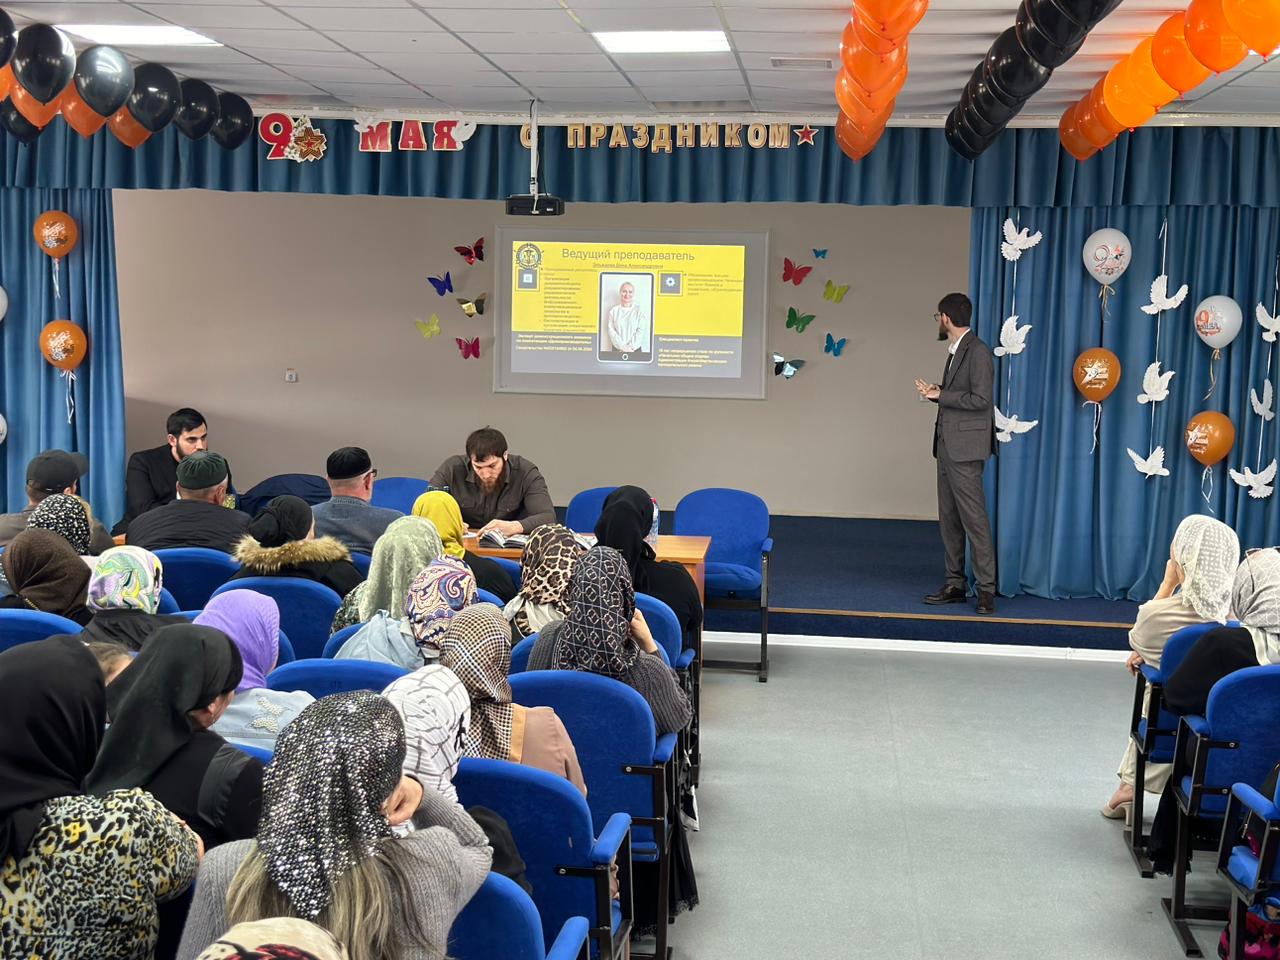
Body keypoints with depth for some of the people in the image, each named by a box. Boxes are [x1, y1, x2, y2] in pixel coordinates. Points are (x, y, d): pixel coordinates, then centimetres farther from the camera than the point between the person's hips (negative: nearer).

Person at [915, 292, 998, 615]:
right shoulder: (955, 351, 18)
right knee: (949, 519, 10)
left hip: (965, 448, -10)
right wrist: (935, 393, 4)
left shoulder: (978, 351, -12)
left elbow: (980, 399, -19)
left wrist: (940, 395, -13)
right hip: (947, 445, 10)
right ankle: (955, 585, 16)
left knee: (974, 518, -8)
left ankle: (986, 588, -5)